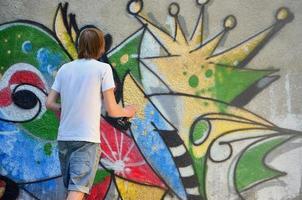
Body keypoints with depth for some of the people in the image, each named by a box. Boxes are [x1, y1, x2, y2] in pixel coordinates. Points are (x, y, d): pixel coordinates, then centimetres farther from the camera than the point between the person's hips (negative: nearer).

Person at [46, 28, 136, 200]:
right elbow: (112, 110, -6)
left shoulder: (64, 68, 10)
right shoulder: (103, 68, -3)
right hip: (87, 140, -5)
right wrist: (127, 112, 15)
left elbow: (49, 103, 9)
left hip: (64, 138, 6)